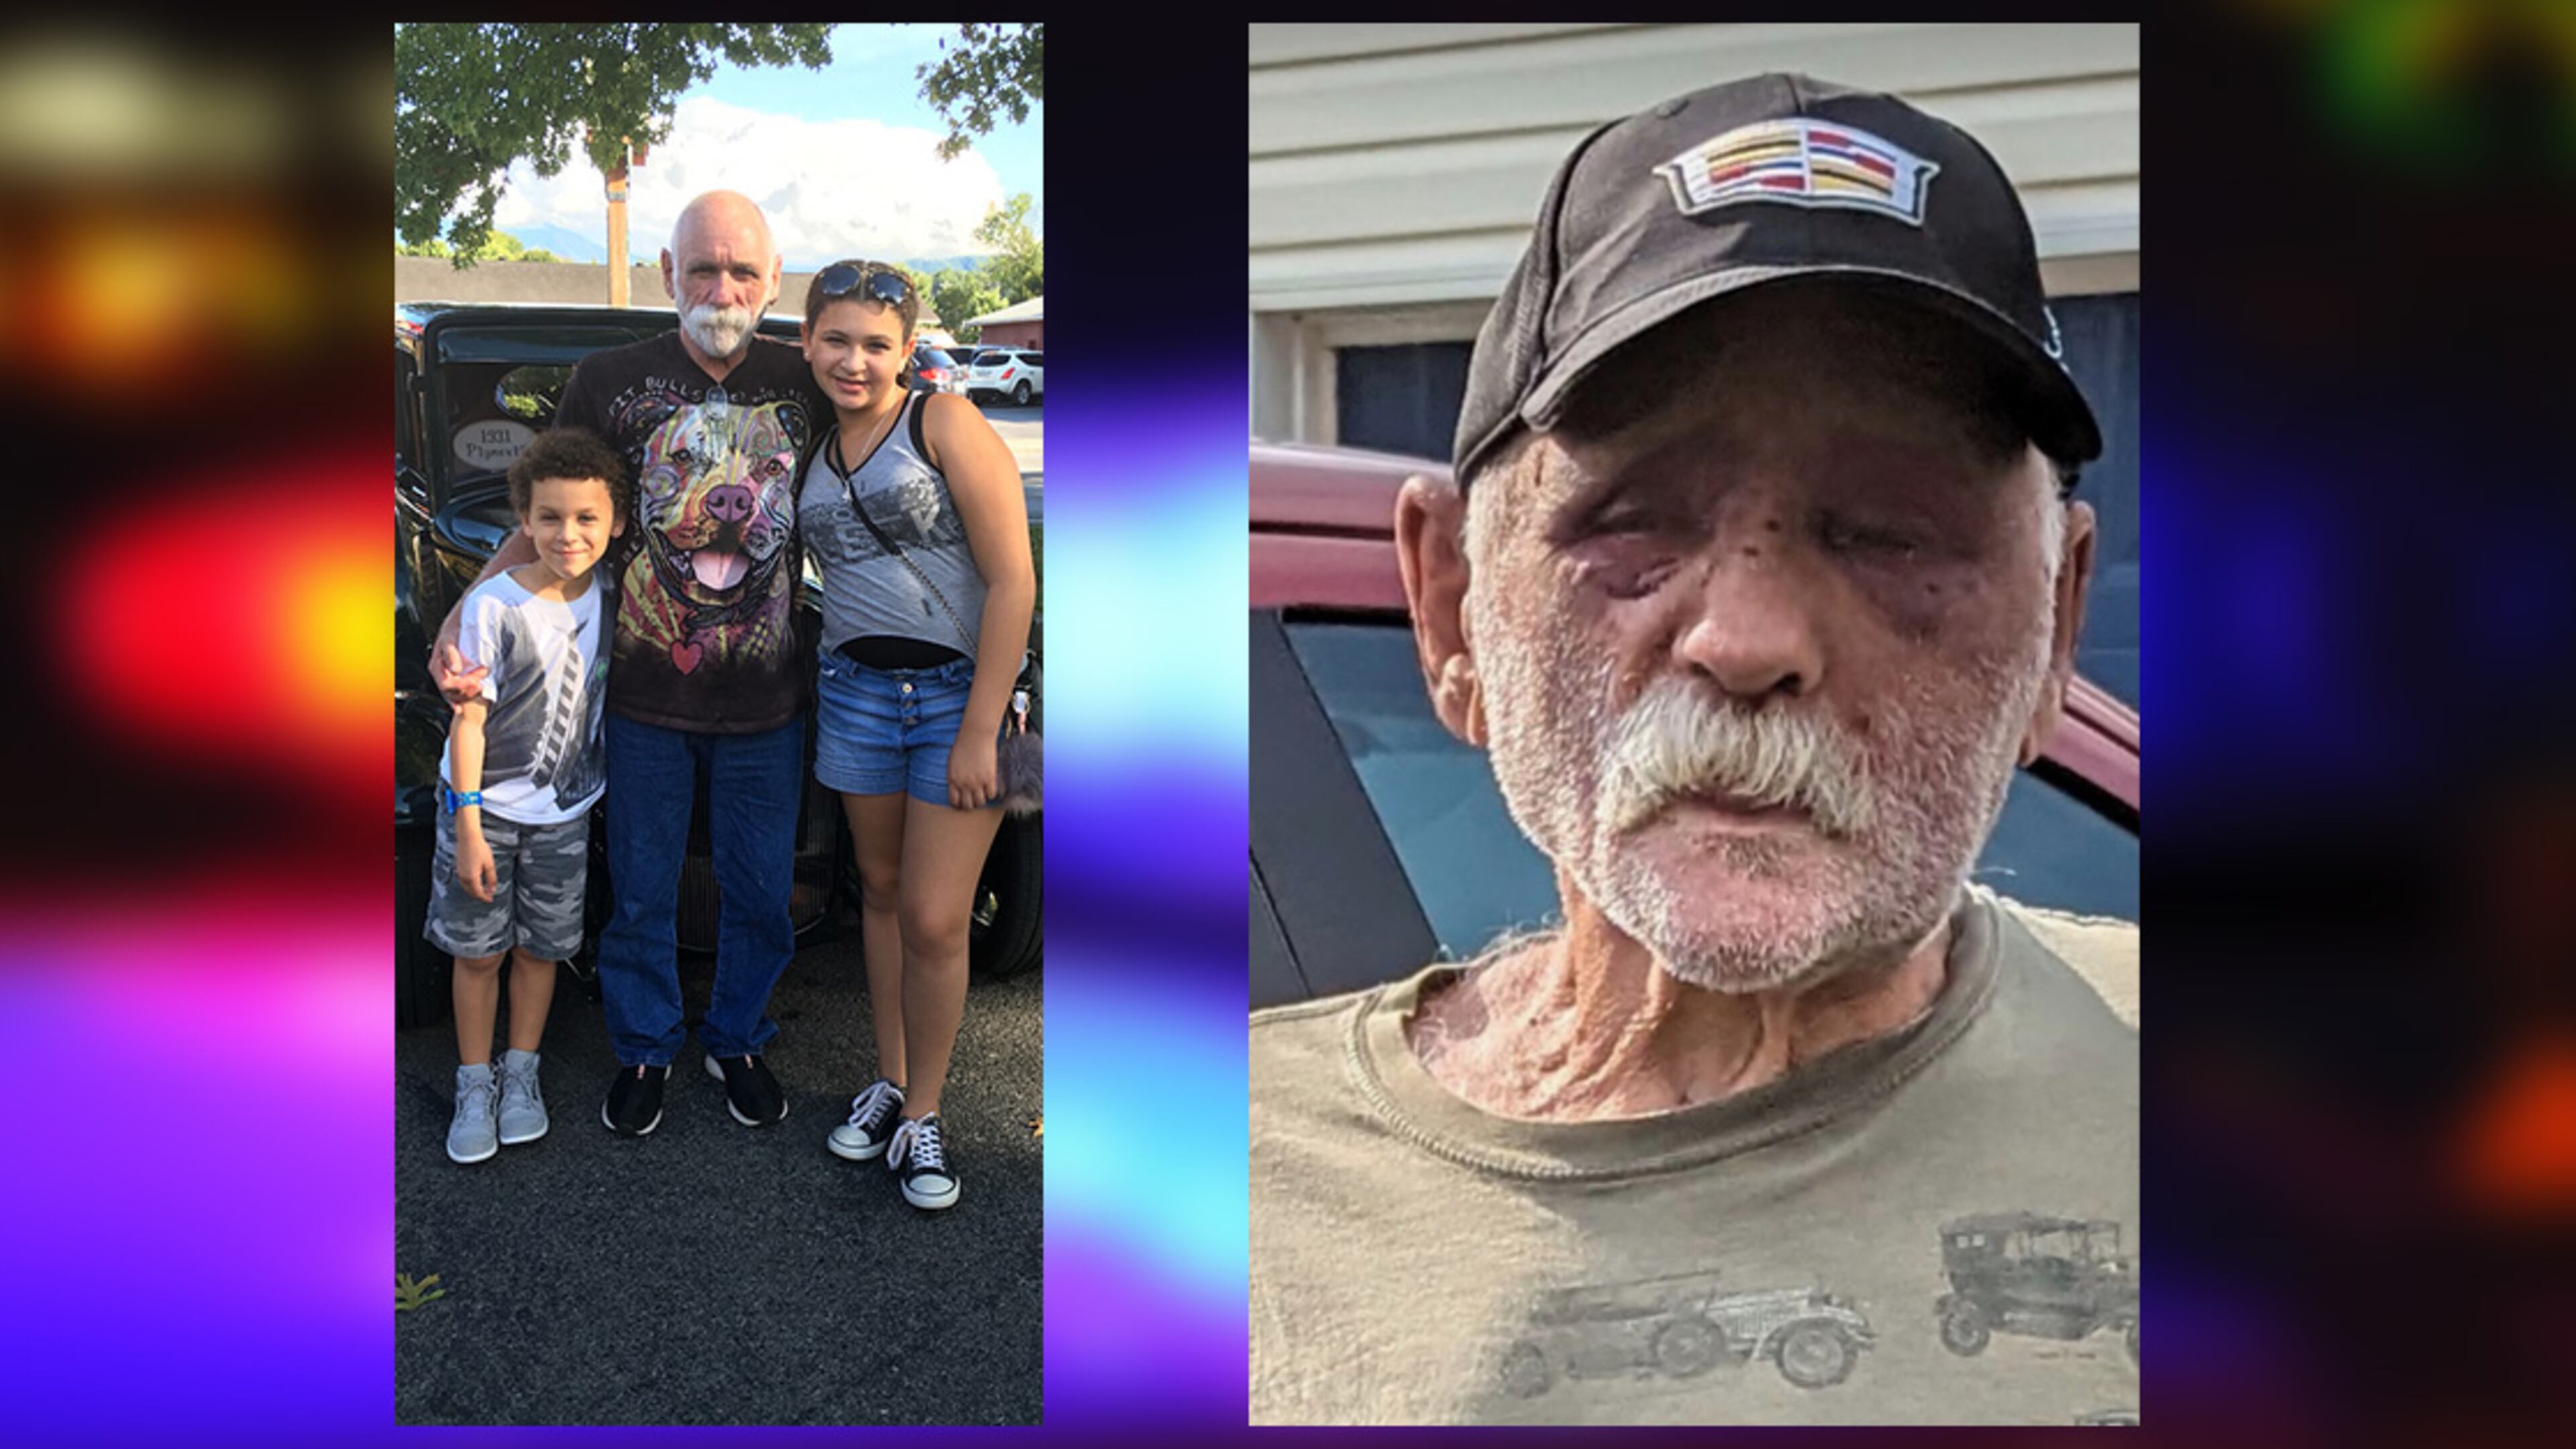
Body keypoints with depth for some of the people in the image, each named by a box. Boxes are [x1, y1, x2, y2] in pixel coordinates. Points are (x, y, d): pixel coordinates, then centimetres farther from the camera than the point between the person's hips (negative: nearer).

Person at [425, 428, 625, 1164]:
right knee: (477, 950, 7)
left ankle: (521, 1075, 29)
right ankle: (474, 1087, 21)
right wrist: (468, 825, -16)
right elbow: (469, 719, -15)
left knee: (540, 946, 13)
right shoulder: (495, 605, -18)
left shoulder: (609, 600, -6)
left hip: (564, 810, 3)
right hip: (487, 806, -3)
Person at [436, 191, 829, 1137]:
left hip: (767, 703, 1)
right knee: (639, 892, 13)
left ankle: (738, 1040, 36)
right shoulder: (610, 382, -4)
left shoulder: (806, 386, 0)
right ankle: (645, 1049, 34)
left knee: (760, 896, 14)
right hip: (644, 697, -1)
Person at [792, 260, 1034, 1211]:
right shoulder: (815, 451, 9)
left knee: (934, 920, -3)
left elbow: (1013, 581, -14)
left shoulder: (946, 424, -10)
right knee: (881, 891, 15)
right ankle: (889, 1081, 31)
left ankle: (921, 1116, 15)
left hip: (963, 694, -5)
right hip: (858, 693, 5)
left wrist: (980, 731, -16)